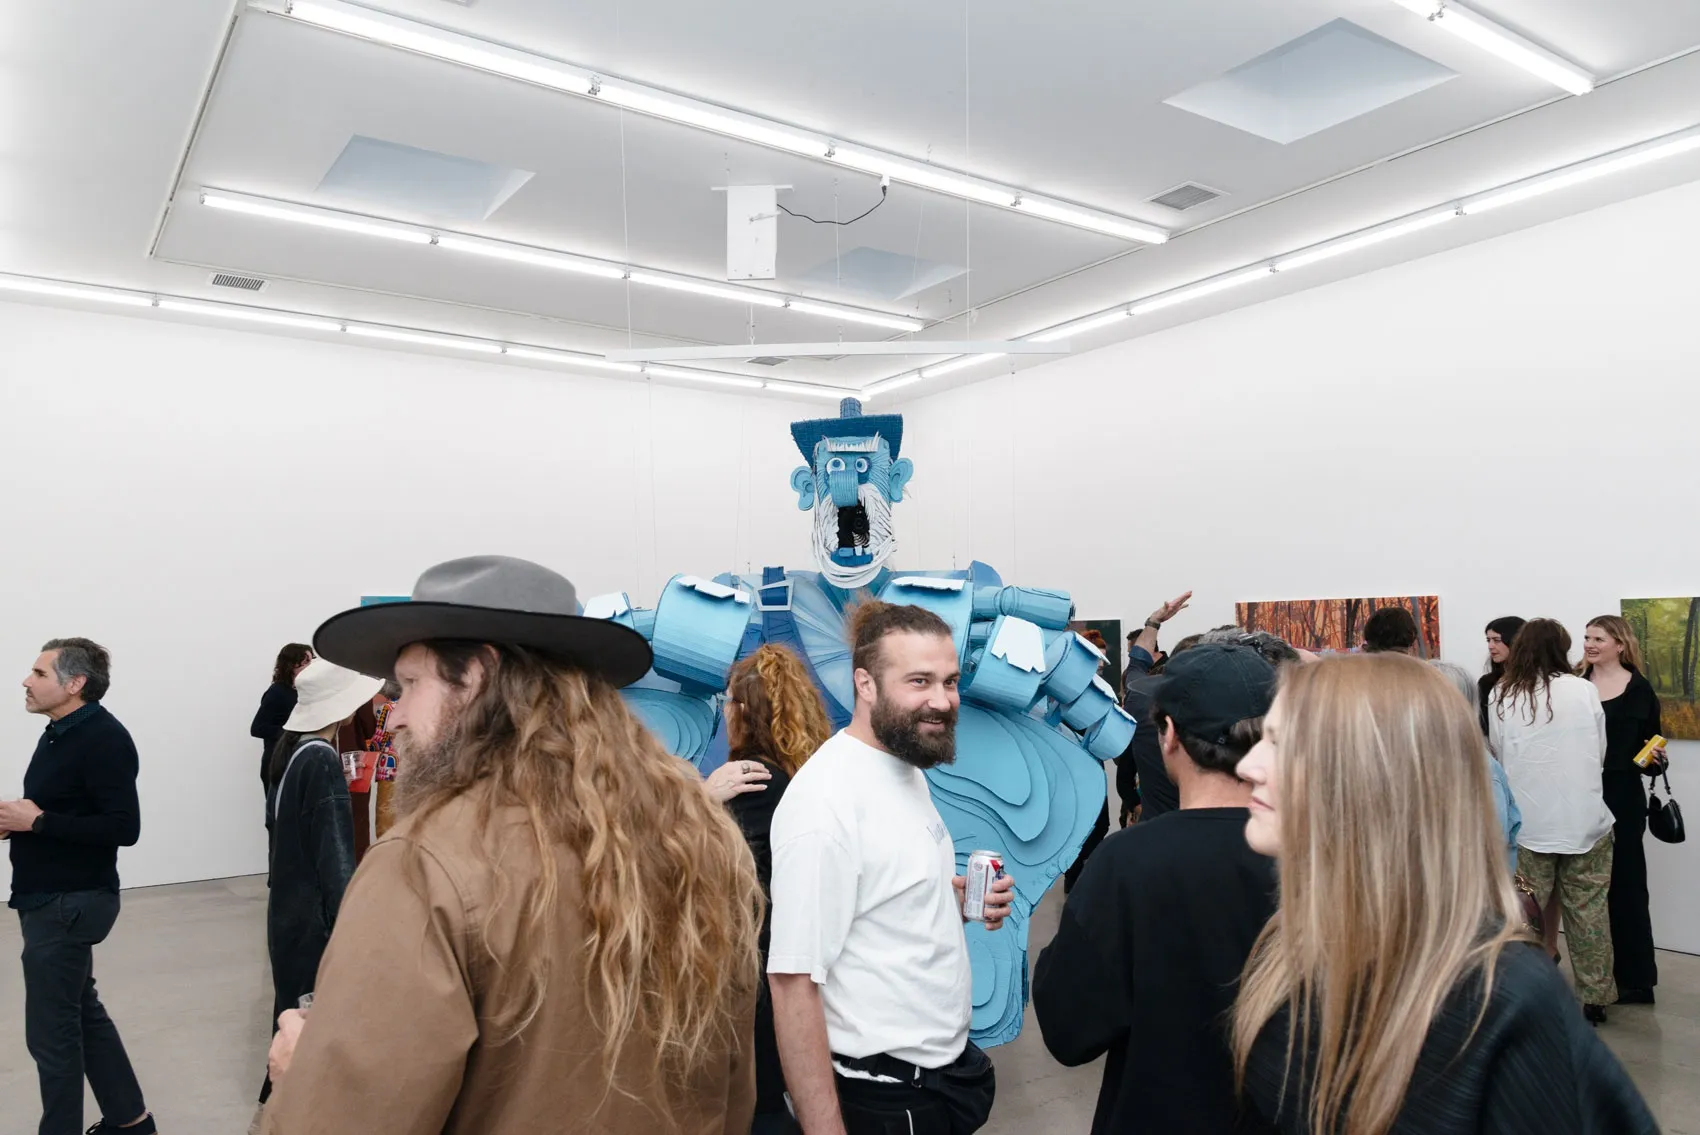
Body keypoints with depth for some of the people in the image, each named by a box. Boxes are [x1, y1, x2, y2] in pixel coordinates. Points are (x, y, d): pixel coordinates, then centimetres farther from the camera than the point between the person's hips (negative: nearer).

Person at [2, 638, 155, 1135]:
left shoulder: (104, 738, -20)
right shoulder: (59, 732, 11)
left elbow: (123, 827, -25)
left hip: (68, 903, -10)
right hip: (49, 898, 10)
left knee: (51, 1030, 1)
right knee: (82, 1011, 18)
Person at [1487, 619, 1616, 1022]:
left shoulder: (1502, 696, -4)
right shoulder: (1584, 690, -4)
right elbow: (1600, 754, 7)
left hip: (1526, 822, 0)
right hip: (1584, 820, 1)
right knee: (1588, 910, 10)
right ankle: (1594, 997, 20)